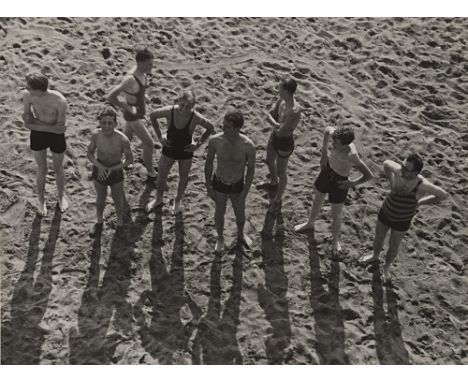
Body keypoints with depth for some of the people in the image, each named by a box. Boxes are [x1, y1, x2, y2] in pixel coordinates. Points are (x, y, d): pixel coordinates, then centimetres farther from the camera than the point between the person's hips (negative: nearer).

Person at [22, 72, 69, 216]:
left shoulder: (60, 101, -30)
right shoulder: (27, 95, -21)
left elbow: (60, 129, -25)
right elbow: (26, 118, -9)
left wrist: (36, 123, -21)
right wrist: (51, 126, -22)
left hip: (56, 137, -1)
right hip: (37, 135, 2)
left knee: (58, 168, 20)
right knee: (42, 170, 17)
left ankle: (61, 195, 48)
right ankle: (41, 200, 42)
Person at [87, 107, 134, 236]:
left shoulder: (123, 140, -29)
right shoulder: (96, 136, -21)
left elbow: (130, 159, -15)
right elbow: (90, 153, -5)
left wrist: (112, 169, -22)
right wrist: (99, 166, -22)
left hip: (116, 170, -2)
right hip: (99, 169, 2)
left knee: (118, 199, 19)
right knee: (100, 197, 23)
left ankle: (120, 223, 46)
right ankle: (99, 222, 49)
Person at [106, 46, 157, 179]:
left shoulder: (141, 72, -8)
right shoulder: (130, 79, -34)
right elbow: (110, 97, -31)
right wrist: (127, 107, -24)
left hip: (140, 112, 9)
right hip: (133, 117, -9)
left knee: (126, 139, 25)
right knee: (149, 144, 3)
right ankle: (151, 174, 21)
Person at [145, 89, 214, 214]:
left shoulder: (195, 117, -30)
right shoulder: (170, 111, -27)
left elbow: (211, 128, -10)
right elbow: (152, 116, -7)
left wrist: (199, 144, -13)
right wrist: (159, 137, -8)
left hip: (186, 151, -1)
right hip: (169, 148, 1)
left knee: (183, 178, 21)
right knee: (161, 176, 18)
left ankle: (178, 200, 51)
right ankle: (158, 199, 47)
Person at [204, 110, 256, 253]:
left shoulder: (248, 146, -27)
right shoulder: (215, 140, -24)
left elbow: (251, 168, -10)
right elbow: (209, 163, -7)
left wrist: (245, 191, -7)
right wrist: (208, 186, -3)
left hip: (237, 186, 0)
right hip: (219, 183, 0)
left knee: (240, 214, 21)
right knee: (220, 212, 21)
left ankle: (240, 235, 54)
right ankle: (220, 238, 49)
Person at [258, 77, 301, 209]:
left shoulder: (294, 112, -38)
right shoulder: (281, 100, -11)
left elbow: (281, 133, -34)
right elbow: (269, 115, -5)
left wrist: (276, 126, -14)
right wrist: (276, 124, -24)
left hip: (284, 143, -9)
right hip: (274, 136, 9)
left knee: (281, 172, 15)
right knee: (269, 161, 32)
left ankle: (278, 199, 40)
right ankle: (273, 183, 63)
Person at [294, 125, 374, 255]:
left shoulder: (352, 156, -39)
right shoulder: (336, 136, -25)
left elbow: (369, 175, -31)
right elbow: (328, 129, 1)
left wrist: (352, 184, -18)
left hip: (339, 182, -6)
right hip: (327, 170, 6)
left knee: (336, 215, 12)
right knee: (317, 200, 29)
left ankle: (336, 241, 41)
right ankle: (310, 224, 58)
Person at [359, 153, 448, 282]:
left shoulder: (422, 184, -34)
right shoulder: (398, 171, -28)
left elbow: (444, 195, -18)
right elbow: (386, 163, -4)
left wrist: (420, 202, -16)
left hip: (402, 221, -2)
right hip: (385, 212, 2)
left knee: (393, 247, 19)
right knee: (378, 238, 26)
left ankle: (386, 267, 51)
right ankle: (375, 256, 59)